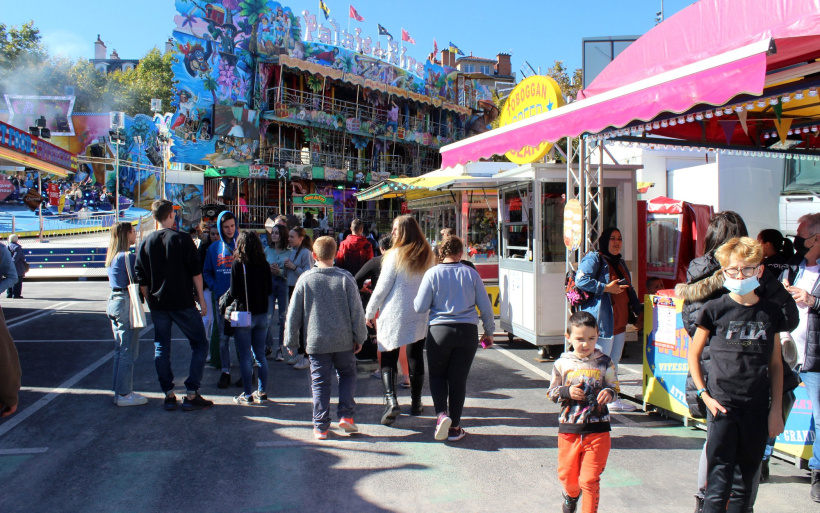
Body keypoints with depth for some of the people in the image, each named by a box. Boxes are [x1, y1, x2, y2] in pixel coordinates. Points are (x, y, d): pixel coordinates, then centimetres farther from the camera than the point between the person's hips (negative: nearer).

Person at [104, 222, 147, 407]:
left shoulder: (112, 256, 12)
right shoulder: (128, 257, -15)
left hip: (114, 301, 10)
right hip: (126, 303, -10)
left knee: (120, 349, 16)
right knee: (128, 351, -2)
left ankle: (120, 391, 23)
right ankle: (124, 394, 3)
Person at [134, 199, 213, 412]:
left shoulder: (146, 242, 4)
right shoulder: (182, 239, -7)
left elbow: (141, 278, 6)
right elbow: (196, 272, -8)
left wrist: (150, 301, 16)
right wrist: (201, 299, 0)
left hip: (158, 304, 4)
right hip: (183, 303, -4)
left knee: (161, 348, 12)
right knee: (199, 344, 6)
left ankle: (169, 395, 12)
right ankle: (191, 395, 0)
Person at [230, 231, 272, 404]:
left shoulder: (237, 264, -12)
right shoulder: (264, 265, 0)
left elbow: (234, 292, -11)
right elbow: (269, 290, 6)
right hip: (262, 315, 4)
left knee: (245, 357, 3)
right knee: (260, 355, 13)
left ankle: (248, 395, 8)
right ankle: (262, 392, 19)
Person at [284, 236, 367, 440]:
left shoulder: (305, 279, -5)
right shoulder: (345, 278, -6)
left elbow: (293, 313, 0)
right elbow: (357, 310, -3)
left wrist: (291, 341, 11)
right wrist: (359, 337, 9)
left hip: (316, 341, 0)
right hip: (343, 340, 0)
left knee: (319, 382, 9)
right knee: (347, 375, 19)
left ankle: (321, 427, 11)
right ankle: (346, 415, 10)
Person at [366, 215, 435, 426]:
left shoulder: (395, 255, -12)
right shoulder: (427, 256, 5)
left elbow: (382, 287, -10)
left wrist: (370, 311, 0)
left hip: (394, 314, -5)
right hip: (419, 315, 5)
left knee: (389, 357, 2)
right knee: (416, 357, 13)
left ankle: (391, 399, -14)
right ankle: (415, 403, 21)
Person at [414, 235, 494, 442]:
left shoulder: (432, 273, -5)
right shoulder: (471, 273, 0)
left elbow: (420, 307, -6)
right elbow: (485, 307, 5)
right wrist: (489, 331, 18)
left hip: (439, 331, -1)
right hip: (468, 332, 2)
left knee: (437, 375, 16)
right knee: (458, 378, 10)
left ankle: (441, 413, -4)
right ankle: (454, 427, 15)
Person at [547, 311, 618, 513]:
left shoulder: (604, 363, -3)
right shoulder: (562, 363, -3)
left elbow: (614, 388, 6)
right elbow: (551, 393, 4)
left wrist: (609, 393, -16)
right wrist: (567, 392, -15)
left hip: (597, 430, -1)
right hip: (569, 429, 2)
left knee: (590, 479, -3)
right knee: (567, 475, 17)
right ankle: (571, 494, 50)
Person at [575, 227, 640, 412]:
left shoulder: (620, 262, 22)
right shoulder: (593, 259, -6)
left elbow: (629, 290, 28)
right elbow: (581, 280, -20)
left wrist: (637, 312, 21)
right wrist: (606, 288, -19)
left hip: (619, 323, 9)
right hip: (601, 322, -9)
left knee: (613, 363, 13)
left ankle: (612, 399, 21)